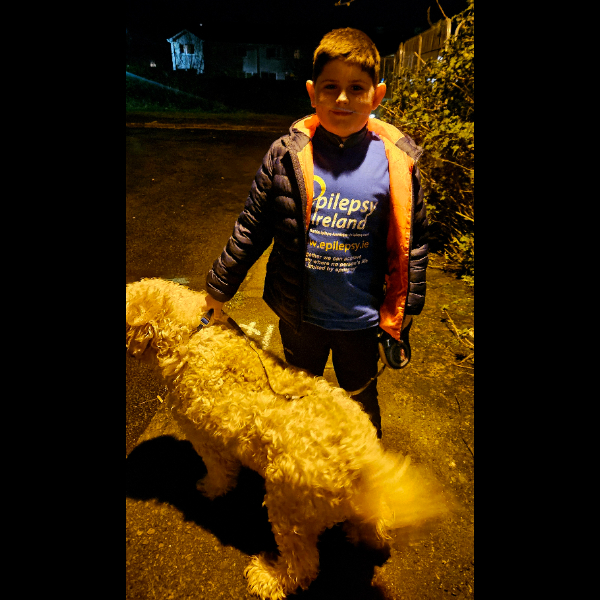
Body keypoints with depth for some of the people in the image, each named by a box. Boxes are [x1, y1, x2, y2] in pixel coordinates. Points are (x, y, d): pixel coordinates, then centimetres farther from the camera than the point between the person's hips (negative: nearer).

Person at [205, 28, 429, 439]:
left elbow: (413, 240, -1)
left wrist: (407, 309, 3)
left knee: (362, 405, 23)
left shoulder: (399, 160, -10)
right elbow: (252, 228, -3)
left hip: (361, 318, 0)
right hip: (299, 313, 1)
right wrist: (220, 287, 4)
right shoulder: (287, 155, -11)